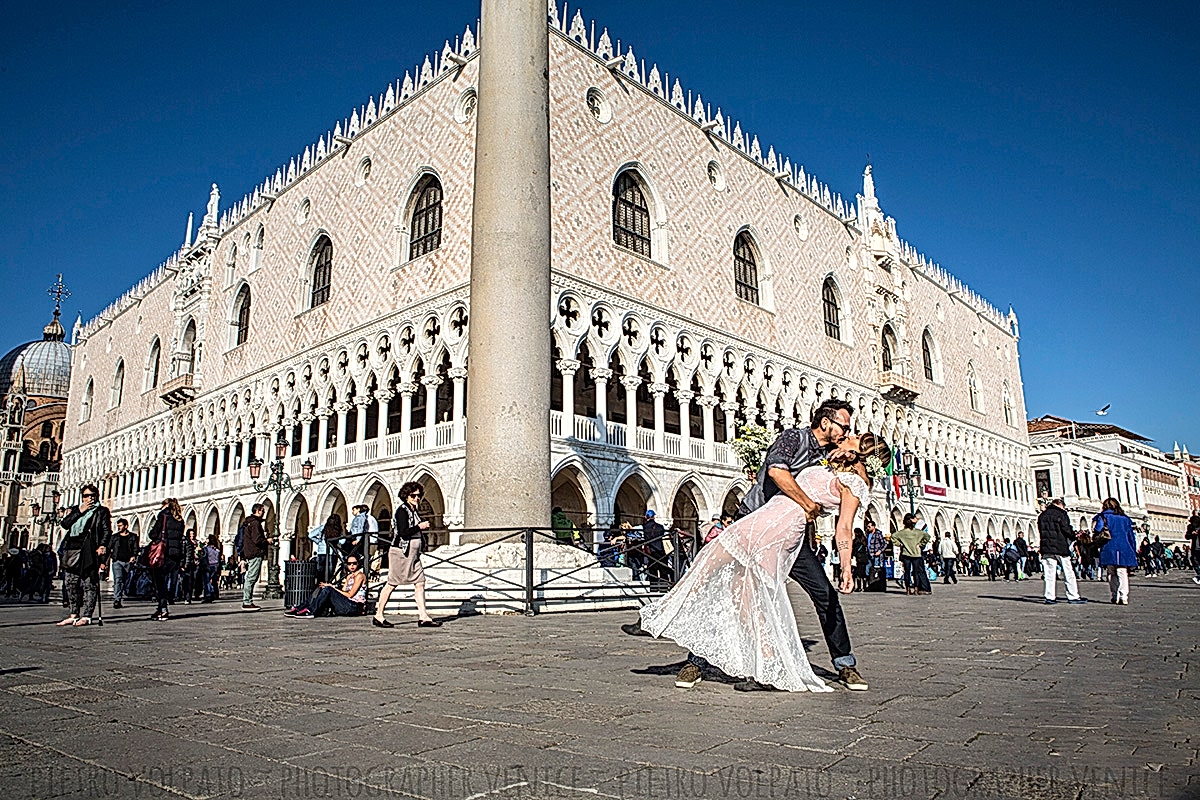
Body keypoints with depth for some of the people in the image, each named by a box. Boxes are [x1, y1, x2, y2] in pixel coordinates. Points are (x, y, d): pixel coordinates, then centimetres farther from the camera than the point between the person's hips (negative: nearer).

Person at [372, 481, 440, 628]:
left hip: (413, 554, 9)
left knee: (420, 582, 1)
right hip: (401, 552, -9)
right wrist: (419, 527, -14)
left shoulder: (414, 511, 16)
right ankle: (378, 616, 10)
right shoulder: (402, 510, -11)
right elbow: (404, 532, -19)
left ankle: (423, 617, -1)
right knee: (392, 583, -1)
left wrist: (424, 526, 6)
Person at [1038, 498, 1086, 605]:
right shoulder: (1061, 513, -2)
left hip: (1046, 548, 4)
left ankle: (1049, 597, -1)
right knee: (1068, 572, 3)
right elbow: (1067, 530, -9)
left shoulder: (1042, 515, 15)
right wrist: (1074, 535, 9)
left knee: (1048, 573, 2)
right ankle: (1073, 596, 5)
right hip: (1060, 547, -4)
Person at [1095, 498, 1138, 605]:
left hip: (1109, 551, -2)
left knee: (1112, 574, 8)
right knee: (1123, 574, -2)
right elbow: (1131, 536, 12)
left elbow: (1097, 529, -12)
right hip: (1124, 551, 2)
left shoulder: (1104, 516, 1)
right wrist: (1134, 552, 15)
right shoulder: (1125, 518, 12)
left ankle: (1116, 597, 4)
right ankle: (1124, 597, -14)